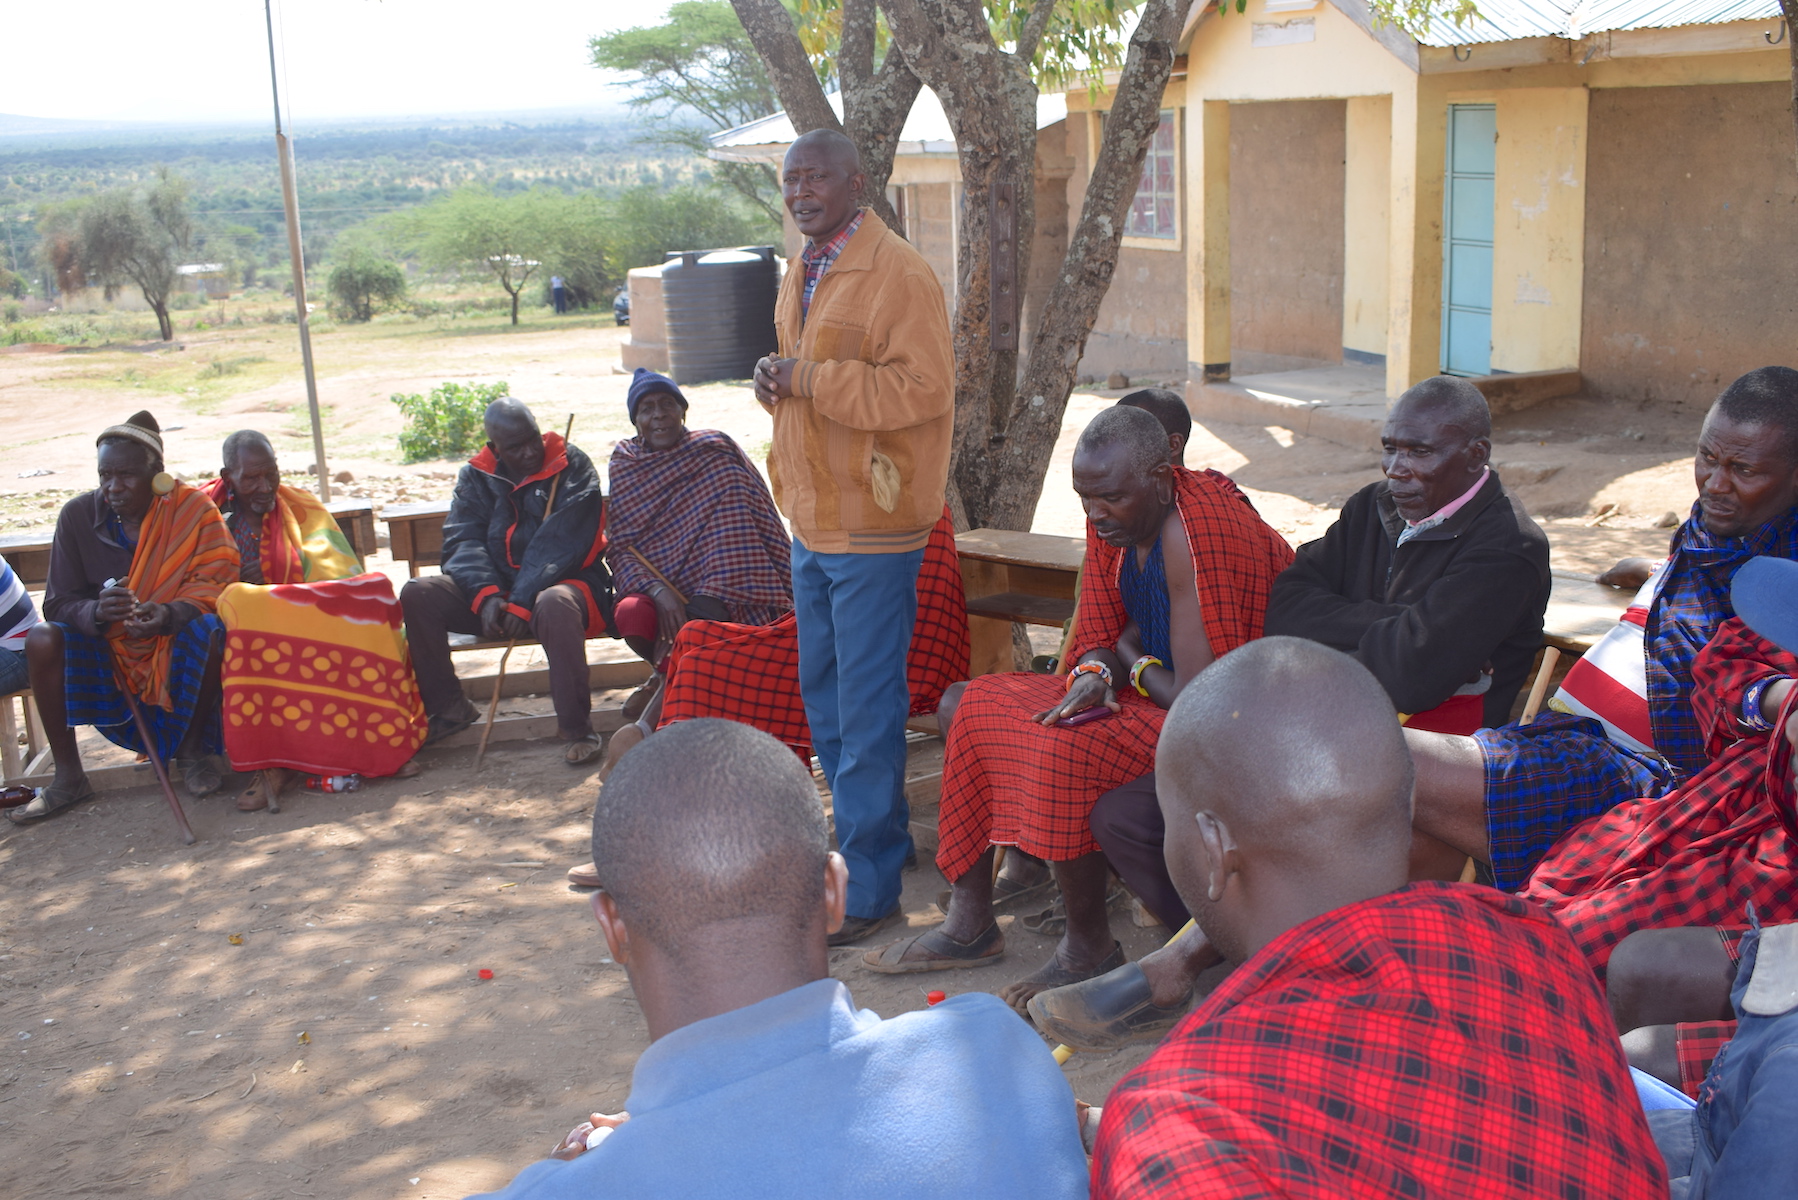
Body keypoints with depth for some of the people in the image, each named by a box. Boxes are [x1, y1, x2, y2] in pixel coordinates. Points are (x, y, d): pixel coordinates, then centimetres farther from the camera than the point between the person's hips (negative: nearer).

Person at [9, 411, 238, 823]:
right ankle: (68, 774, -12)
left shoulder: (193, 509, -11)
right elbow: (57, 604, -9)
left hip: (175, 647, -2)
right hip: (104, 653, 2)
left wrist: (168, 614, -38)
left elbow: (214, 579, -18)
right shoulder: (78, 516, -7)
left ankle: (192, 751, -9)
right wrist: (97, 611, -33)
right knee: (42, 641, -24)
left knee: (207, 631, -33)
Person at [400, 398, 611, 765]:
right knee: (417, 595, -14)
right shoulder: (477, 476, 9)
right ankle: (448, 708, -1)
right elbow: (462, 541, -3)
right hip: (495, 587, 5)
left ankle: (576, 727, -29)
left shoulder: (572, 466, -4)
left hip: (563, 582, -5)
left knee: (554, 605, -40)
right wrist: (486, 595, -22)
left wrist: (521, 603, -25)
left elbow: (560, 544, -15)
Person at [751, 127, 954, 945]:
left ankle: (867, 885, 5)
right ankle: (880, 835, 35)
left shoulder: (899, 274, -15)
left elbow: (923, 388, -24)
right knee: (822, 693, 18)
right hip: (812, 518, 10)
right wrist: (775, 381, 4)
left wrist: (808, 380, -22)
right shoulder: (803, 276, 15)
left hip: (871, 523, -9)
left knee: (865, 709, -4)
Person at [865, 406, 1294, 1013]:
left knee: (1065, 753, -30)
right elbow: (1099, 638, 9)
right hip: (1156, 687, 10)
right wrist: (1094, 677, -15)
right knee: (983, 704, 6)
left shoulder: (1197, 535, -29)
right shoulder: (1115, 520, -1)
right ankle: (970, 924, 11)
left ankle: (1089, 946, -8)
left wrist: (1134, 662, -11)